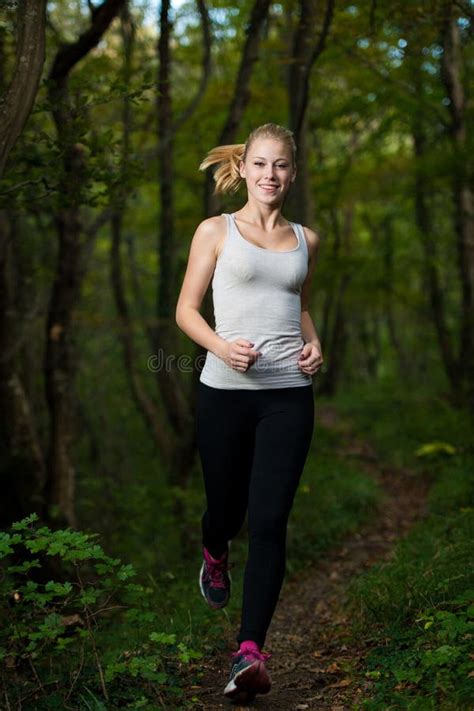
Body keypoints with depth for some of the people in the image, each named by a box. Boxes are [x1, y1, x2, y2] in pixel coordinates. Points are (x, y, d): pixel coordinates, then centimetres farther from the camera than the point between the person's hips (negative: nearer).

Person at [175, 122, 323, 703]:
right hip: (225, 391, -1)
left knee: (269, 521, -9)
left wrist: (313, 343, 5)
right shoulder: (216, 231, 3)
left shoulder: (305, 240, 12)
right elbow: (186, 309, 2)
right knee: (226, 508, 12)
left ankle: (250, 653, -8)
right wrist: (221, 345, -17)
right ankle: (214, 558, 50)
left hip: (289, 393, 1)